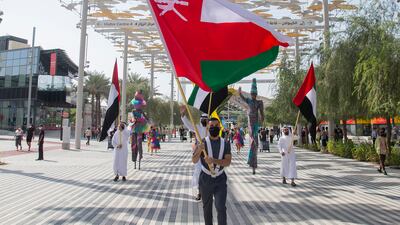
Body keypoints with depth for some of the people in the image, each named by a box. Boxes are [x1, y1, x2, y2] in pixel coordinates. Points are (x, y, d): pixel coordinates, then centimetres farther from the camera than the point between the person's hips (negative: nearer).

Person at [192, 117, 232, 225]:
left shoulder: (225, 144, -2)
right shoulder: (202, 142, -6)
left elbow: (228, 162, -12)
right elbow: (194, 160, -14)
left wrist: (214, 160, -29)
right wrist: (199, 151, -34)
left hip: (220, 180, 0)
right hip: (205, 180, 0)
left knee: (221, 207, -6)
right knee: (207, 207, 15)